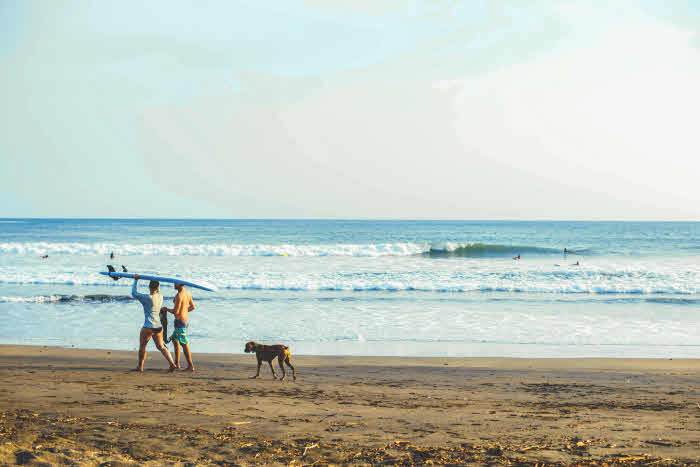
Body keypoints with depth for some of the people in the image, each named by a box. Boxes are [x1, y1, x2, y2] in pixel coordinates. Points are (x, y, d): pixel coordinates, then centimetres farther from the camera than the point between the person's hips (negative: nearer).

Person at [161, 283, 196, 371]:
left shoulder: (179, 295, -21)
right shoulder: (187, 292, 7)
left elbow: (175, 311, -22)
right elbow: (193, 306, 15)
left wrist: (166, 309, -4)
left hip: (180, 321, -9)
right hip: (186, 320, 9)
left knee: (184, 344, -3)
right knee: (174, 339, 21)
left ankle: (191, 366, 0)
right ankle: (177, 363, 25)